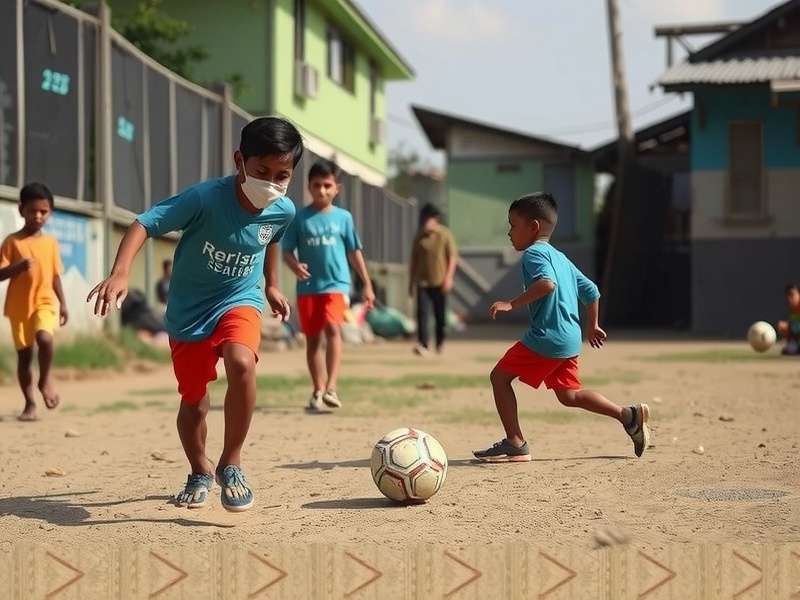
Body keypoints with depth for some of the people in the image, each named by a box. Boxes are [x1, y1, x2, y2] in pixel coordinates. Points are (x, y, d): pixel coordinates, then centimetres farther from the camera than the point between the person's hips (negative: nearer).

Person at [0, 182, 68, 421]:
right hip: (19, 306, -1)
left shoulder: (51, 242, 7)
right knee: (24, 354, 4)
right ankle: (30, 404, 16)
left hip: (45, 302, 1)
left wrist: (63, 304, 10)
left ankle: (45, 379, -3)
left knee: (45, 338, -27)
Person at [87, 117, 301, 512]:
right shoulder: (205, 198, -26)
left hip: (239, 301, 1)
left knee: (241, 363, -30)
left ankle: (231, 465, -13)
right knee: (194, 402, 8)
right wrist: (120, 272, -43)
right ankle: (200, 474, 38)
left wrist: (272, 285, 23)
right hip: (188, 310, -1)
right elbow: (145, 223, -29)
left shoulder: (283, 211, -12)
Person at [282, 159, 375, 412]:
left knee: (332, 327, -21)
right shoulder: (300, 218, 3)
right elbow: (287, 250, 4)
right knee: (312, 337, 7)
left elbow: (354, 252, 11)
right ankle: (317, 391, 18)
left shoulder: (343, 217, 5)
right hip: (308, 286, 1)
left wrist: (367, 285, 12)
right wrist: (295, 266, -19)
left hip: (336, 283, -1)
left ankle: (331, 387, -24)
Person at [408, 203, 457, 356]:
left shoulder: (445, 235, -2)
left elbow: (453, 257, -2)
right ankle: (423, 344, -16)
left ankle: (440, 343, 26)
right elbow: (414, 260, 10)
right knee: (422, 313, -12)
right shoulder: (419, 237, 4)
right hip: (423, 282, 1)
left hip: (440, 282, -1)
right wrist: (411, 281, 10)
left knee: (440, 315, 7)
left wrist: (449, 277, -11)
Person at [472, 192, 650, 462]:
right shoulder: (560, 258, 21)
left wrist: (512, 304, -27)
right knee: (569, 395, 18)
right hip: (570, 340, 9)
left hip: (545, 339, -9)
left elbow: (547, 283, -28)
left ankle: (515, 444, -5)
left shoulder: (533, 253, -7)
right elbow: (591, 291, 24)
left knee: (500, 376, -1)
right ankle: (629, 415, 9)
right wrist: (592, 327, 33)